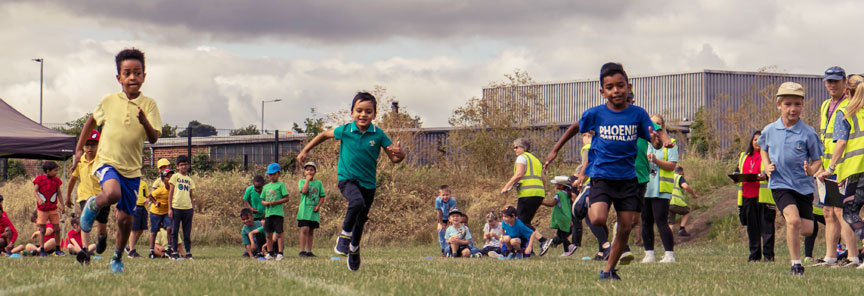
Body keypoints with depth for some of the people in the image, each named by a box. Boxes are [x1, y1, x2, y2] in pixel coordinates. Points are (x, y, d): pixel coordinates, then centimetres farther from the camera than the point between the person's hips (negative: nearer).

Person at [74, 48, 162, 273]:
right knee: (112, 194, -33)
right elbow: (92, 121, 17)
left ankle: (117, 259, 29)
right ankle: (92, 206, 0)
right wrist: (79, 149, 16)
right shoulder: (108, 101, -2)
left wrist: (145, 123, -33)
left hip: (132, 168, 2)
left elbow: (153, 138, -12)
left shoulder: (148, 105, -4)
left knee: (125, 218, 6)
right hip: (107, 161, -2)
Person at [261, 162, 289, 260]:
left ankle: (280, 253, -8)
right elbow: (262, 200, 19)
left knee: (278, 234, -7)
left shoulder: (280, 185, 0)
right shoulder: (266, 187, 16)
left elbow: (286, 198, -6)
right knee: (269, 234, 8)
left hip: (278, 213, -6)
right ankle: (270, 253, 16)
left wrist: (275, 202, -15)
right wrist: (265, 203, -4)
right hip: (268, 213, 6)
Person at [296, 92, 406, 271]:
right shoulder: (345, 130, -7)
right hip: (347, 179, -2)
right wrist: (305, 151, 14)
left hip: (368, 183, 2)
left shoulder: (378, 135, -7)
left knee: (361, 220, 14)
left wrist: (400, 154, -28)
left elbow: (394, 159, -5)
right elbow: (324, 135, 12)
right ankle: (344, 235, -14)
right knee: (357, 202, -34)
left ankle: (354, 249, 42)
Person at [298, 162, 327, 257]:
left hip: (314, 211, 3)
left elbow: (323, 196, 9)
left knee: (311, 231, 6)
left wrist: (318, 205, -5)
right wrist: (307, 180, -8)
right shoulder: (302, 182, 5)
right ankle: (302, 250, -11)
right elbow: (304, 191, -15)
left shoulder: (318, 183, 11)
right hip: (304, 210, -3)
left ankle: (309, 251, 10)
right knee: (304, 229, -13)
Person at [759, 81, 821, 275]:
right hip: (780, 184, -1)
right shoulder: (769, 131, 0)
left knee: (807, 230, 2)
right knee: (793, 219, -24)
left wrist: (811, 170, -18)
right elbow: (763, 148, 22)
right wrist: (766, 166, 5)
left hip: (804, 185, 1)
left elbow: (817, 159, 3)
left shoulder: (808, 134, -7)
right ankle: (796, 263, -13)